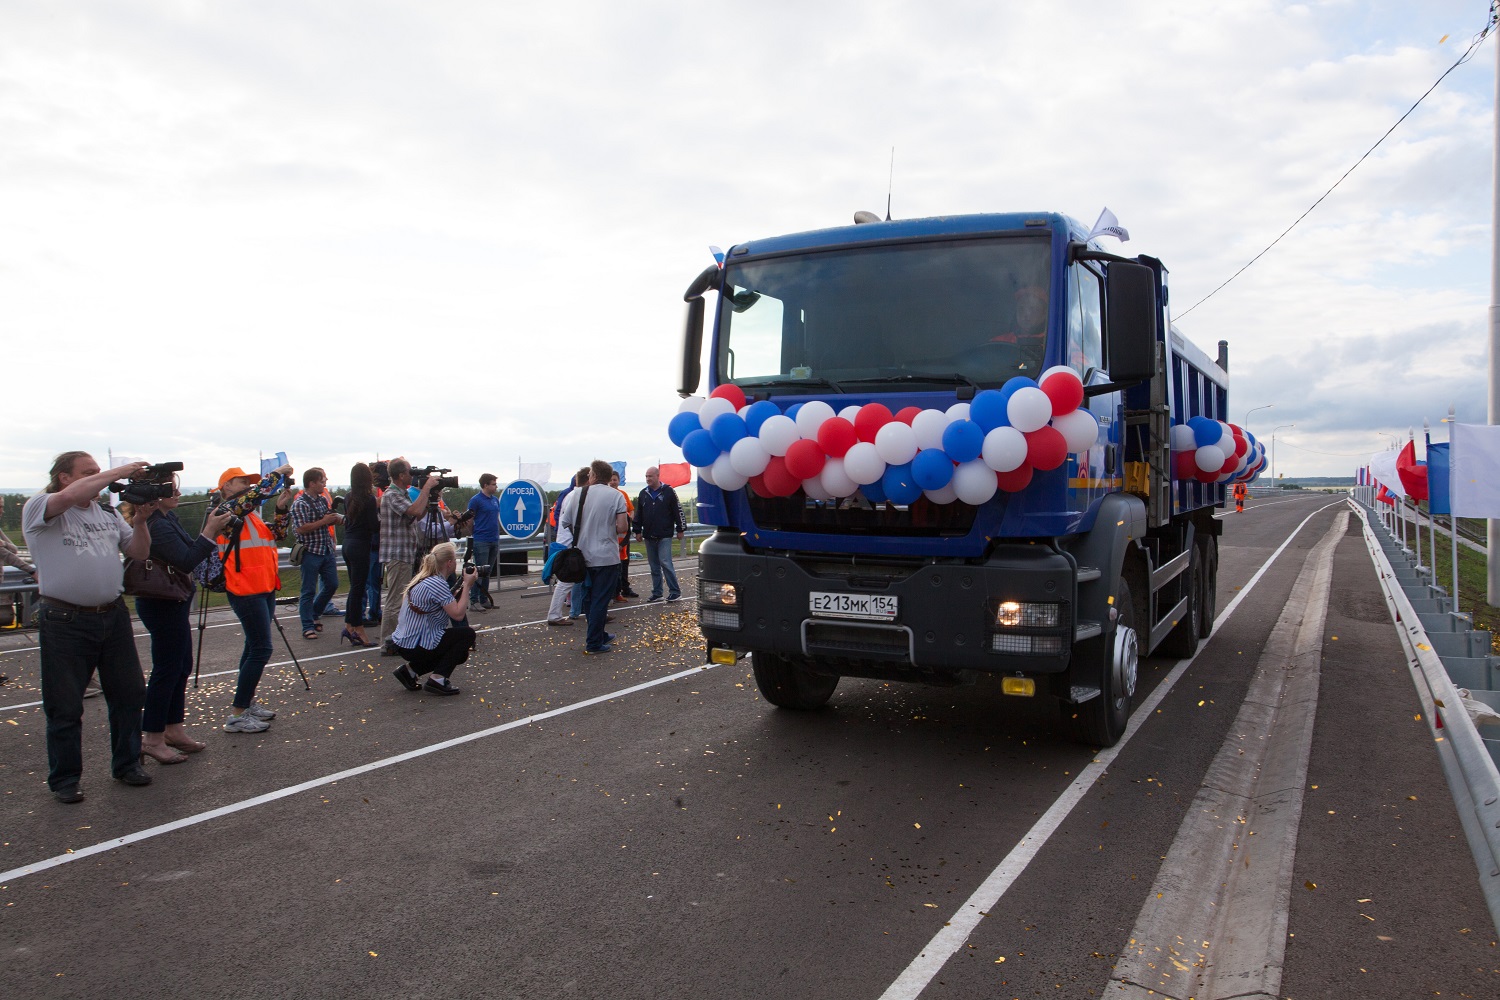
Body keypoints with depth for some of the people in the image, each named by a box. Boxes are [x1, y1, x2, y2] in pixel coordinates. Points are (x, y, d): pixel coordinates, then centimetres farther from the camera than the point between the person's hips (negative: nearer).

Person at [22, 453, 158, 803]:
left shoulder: (108, 513, 13)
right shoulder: (38, 509, -5)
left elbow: (139, 551, 12)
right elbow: (71, 495, -27)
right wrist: (118, 472, -20)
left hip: (114, 615, 6)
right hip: (65, 621, -5)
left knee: (129, 693, 11)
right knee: (65, 705, 4)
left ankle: (127, 763, 26)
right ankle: (64, 779, 17)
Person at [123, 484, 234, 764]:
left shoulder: (167, 517, 8)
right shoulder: (157, 526, -22)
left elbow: (187, 550, 16)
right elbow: (186, 562, -27)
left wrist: (210, 527, 5)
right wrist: (210, 532, -26)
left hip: (171, 602, 11)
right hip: (163, 606, -11)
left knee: (181, 667, 16)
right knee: (167, 670, -2)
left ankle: (174, 730, 26)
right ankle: (152, 738, 7)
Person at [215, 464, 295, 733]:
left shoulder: (250, 515, 18)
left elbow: (276, 534, 17)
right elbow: (258, 493, -24)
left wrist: (282, 508, 5)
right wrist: (278, 474, -12)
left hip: (263, 587, 10)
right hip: (246, 590, -10)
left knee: (255, 647, 15)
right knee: (261, 650, -11)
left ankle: (246, 703, 24)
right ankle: (237, 715, -7)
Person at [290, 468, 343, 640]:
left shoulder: (323, 499, 11)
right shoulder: (300, 504, -14)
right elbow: (300, 528, -22)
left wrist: (336, 518, 2)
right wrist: (324, 521, -19)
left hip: (327, 550, 8)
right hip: (311, 552, -8)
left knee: (332, 585, 12)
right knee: (309, 590, 1)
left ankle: (314, 614, 30)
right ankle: (308, 627, 7)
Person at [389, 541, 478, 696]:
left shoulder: (422, 580, 10)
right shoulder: (438, 584, -20)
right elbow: (458, 614, -23)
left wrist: (462, 588, 5)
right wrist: (467, 586, -15)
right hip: (416, 647, -10)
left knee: (460, 653, 21)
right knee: (467, 634, -3)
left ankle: (411, 669, 14)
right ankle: (438, 678, -7)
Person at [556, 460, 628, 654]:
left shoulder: (576, 494, 1)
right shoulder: (616, 496, -8)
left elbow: (565, 523, 3)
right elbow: (622, 527, -15)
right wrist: (609, 531, 6)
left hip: (583, 556, 4)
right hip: (606, 557, -4)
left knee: (592, 598, 17)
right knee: (600, 600, 1)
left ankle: (599, 635, 29)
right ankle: (594, 643, 2)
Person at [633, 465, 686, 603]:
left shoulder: (668, 491, -4)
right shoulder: (643, 494, 10)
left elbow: (677, 510, -3)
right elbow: (638, 514, 16)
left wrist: (680, 529, -4)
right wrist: (637, 531, 13)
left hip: (664, 536, -5)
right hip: (649, 537, 5)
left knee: (665, 562, -12)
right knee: (654, 566, 9)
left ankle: (675, 592, -5)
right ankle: (657, 593, 15)